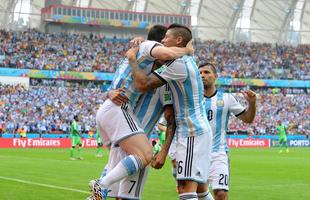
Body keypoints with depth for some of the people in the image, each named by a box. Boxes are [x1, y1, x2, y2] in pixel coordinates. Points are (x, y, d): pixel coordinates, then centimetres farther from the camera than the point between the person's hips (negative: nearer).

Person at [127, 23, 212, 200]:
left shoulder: (179, 64, -15)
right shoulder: (188, 60, 16)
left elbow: (143, 84, -19)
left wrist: (132, 59, -4)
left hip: (192, 132, -10)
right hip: (196, 130, 10)